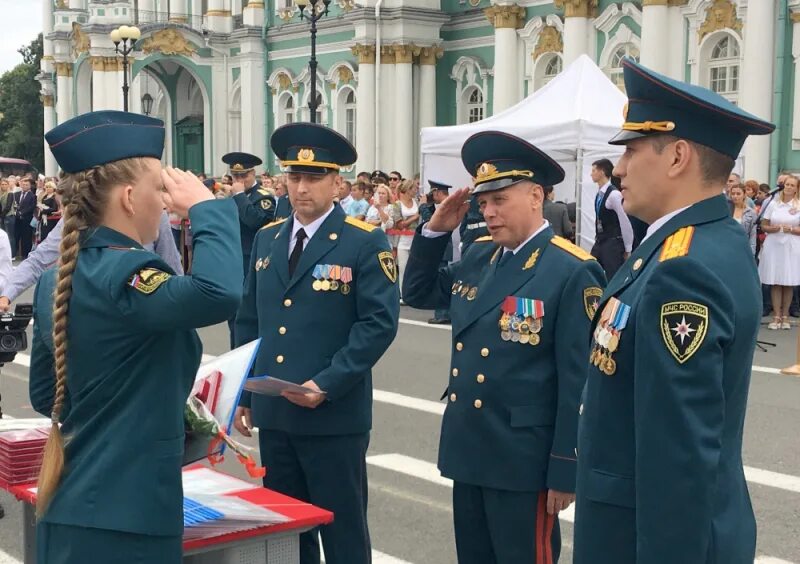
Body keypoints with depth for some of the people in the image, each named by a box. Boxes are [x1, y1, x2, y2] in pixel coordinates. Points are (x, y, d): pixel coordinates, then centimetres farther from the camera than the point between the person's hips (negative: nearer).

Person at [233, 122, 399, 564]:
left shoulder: (366, 243, -7)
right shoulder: (266, 240, 11)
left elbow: (379, 323, -14)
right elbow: (248, 322, 15)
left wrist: (326, 386, -20)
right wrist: (243, 394, 11)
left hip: (335, 415, -5)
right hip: (273, 413, 5)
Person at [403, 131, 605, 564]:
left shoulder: (571, 271, -15)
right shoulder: (477, 257, 8)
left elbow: (579, 381, -16)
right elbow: (418, 293, 21)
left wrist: (566, 470, -15)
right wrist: (435, 231, 6)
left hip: (523, 461, -7)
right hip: (468, 452, 7)